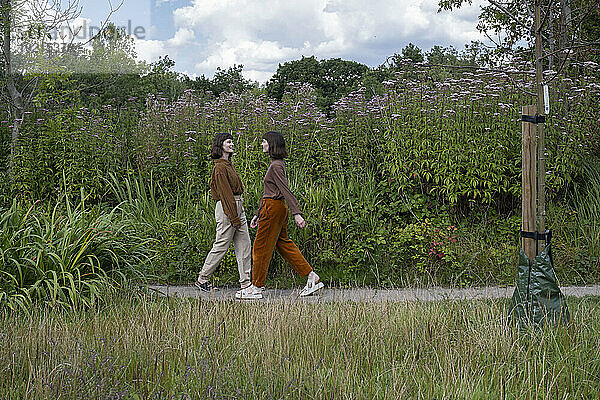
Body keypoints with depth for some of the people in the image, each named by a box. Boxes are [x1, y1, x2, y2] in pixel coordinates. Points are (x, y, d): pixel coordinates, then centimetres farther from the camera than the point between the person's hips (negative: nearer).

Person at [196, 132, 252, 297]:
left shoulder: (228, 164, 16)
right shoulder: (220, 167, -13)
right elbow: (225, 193, -17)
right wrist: (234, 217, -19)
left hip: (237, 206, 10)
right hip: (226, 208, -10)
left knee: (244, 245, 5)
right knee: (221, 246, -2)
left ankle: (246, 283, 8)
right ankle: (202, 279, 12)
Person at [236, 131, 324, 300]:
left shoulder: (276, 166, -14)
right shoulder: (275, 164, 16)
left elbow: (286, 190, -22)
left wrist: (296, 213, -27)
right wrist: (257, 214, 24)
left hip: (273, 209, -10)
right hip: (275, 208, 10)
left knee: (261, 247, -2)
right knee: (284, 244, 13)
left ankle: (257, 288, 7)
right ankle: (312, 278, 14)